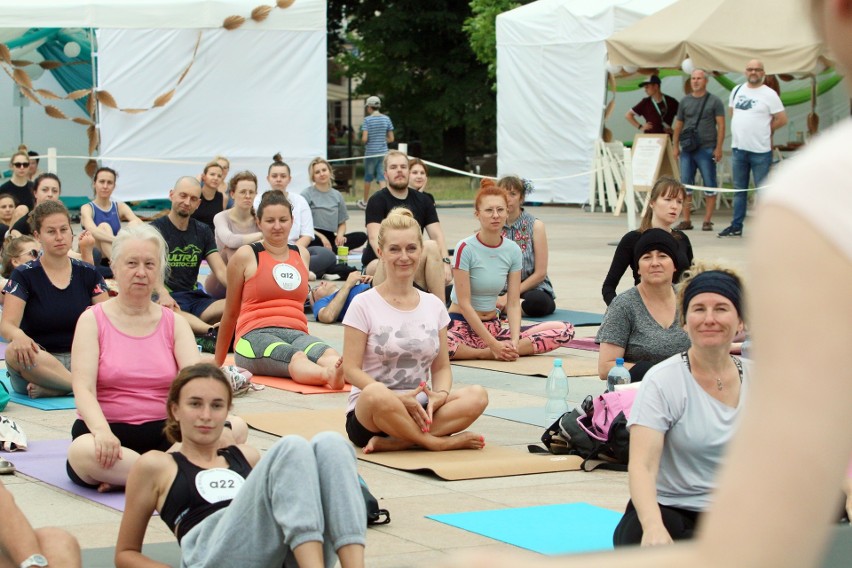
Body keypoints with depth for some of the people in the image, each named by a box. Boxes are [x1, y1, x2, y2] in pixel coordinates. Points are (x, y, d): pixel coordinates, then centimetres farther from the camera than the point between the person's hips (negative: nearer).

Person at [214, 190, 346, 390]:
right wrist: (218, 362, 22)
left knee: (327, 354, -37)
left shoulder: (302, 255, 20)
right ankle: (331, 375, -73)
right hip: (256, 335, -4)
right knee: (296, 358, -41)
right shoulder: (246, 256, 7)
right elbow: (231, 313, 15)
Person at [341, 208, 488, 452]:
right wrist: (399, 399, -21)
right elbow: (351, 369, -8)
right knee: (375, 394, -40)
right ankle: (438, 442, -20)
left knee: (477, 396, -24)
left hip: (419, 408, 4)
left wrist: (440, 395, -12)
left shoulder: (434, 306, 11)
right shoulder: (364, 304, -2)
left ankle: (390, 443, -26)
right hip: (367, 415, -4)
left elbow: (441, 367, 12)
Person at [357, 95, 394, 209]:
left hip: (370, 152, -3)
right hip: (383, 152, 3)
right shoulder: (386, 119, 1)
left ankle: (365, 202, 28)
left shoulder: (367, 120, -10)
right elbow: (391, 138, 3)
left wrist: (363, 142, 6)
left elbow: (364, 139, -16)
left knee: (368, 177, 12)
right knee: (382, 178, 2)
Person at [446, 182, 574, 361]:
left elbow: (513, 303, -1)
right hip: (462, 324, -5)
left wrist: (514, 342, -18)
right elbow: (464, 303, -15)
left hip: (494, 326, 5)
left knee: (565, 330, -9)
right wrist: (493, 344, -20)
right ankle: (488, 353, -18)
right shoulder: (465, 248, -13)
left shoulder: (513, 250, 2)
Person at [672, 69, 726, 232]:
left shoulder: (714, 101, 2)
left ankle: (707, 221, 3)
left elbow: (721, 125, -2)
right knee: (686, 185, 3)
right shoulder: (685, 101, 14)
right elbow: (678, 125, 17)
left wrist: (718, 148, -10)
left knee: (710, 186, -1)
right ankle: (686, 221, 8)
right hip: (687, 150, 4)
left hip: (706, 150, -4)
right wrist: (675, 146, 9)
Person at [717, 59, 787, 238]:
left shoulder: (769, 94, -6)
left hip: (760, 151, -5)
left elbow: (782, 120, -5)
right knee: (739, 189, 13)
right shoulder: (737, 90, 10)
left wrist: (763, 129, 3)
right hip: (738, 148, 6)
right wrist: (744, 130, 9)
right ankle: (736, 226, 20)